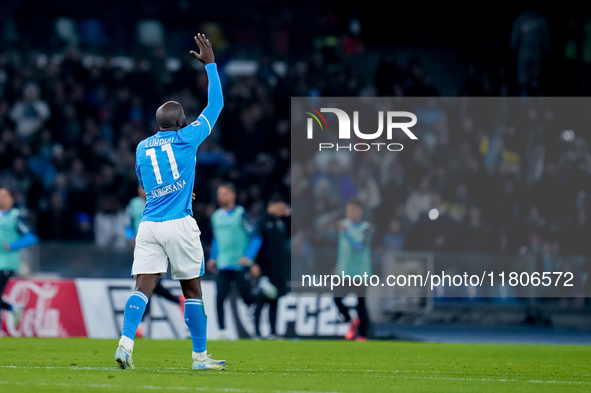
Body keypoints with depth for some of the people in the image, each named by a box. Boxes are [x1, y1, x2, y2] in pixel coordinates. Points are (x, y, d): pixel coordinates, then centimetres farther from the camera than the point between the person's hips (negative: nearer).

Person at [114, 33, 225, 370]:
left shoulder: (142, 147, 12)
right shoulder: (186, 138, -1)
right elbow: (216, 104, 7)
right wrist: (210, 63, 15)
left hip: (149, 226, 4)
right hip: (180, 225, -4)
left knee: (144, 287, -3)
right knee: (193, 290, 6)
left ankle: (126, 343, -22)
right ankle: (200, 355, 10)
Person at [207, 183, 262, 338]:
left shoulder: (241, 214, -6)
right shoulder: (216, 216, 12)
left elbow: (256, 237, -5)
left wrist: (249, 257, -15)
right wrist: (213, 258, 18)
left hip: (241, 265, -4)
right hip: (223, 265, 4)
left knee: (248, 299, -4)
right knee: (219, 298, -8)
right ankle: (222, 330, -4)